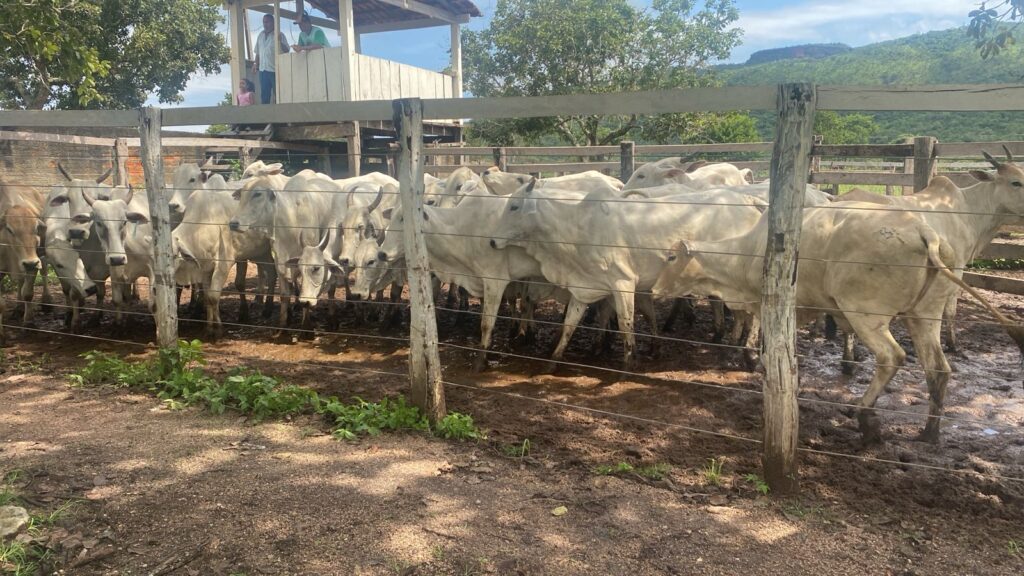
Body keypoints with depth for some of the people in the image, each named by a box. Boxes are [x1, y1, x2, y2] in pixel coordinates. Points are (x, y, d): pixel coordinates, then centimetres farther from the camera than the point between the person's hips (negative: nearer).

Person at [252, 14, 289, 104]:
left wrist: (280, 42, -29)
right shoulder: (260, 35, 13)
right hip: (263, 70, 6)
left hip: (275, 70, -5)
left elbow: (286, 50, -13)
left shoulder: (279, 35, -4)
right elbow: (258, 52, 19)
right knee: (264, 95, 9)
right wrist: (256, 64, 11)